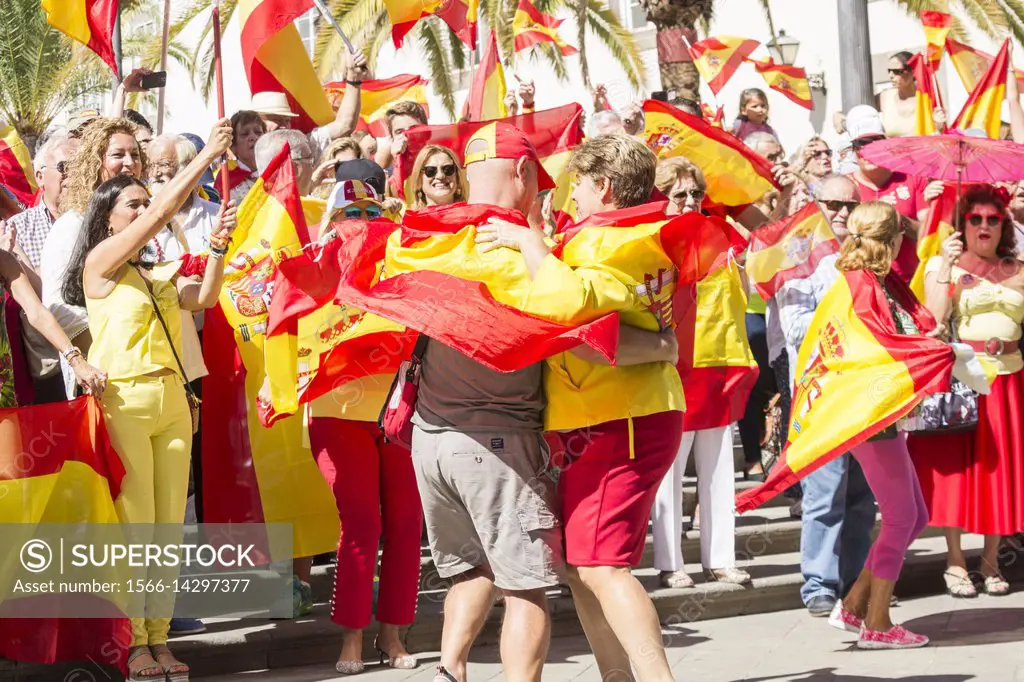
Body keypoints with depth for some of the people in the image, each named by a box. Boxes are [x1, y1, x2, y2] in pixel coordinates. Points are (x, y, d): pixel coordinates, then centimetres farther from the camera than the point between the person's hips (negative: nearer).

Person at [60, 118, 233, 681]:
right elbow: (161, 213, -9)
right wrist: (208, 154, -9)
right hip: (124, 402, -6)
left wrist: (218, 247, -11)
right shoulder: (99, 263, -1)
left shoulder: (160, 275, 16)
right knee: (133, 527, -7)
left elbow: (203, 298, 3)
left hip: (172, 402, 6)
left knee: (169, 526, 4)